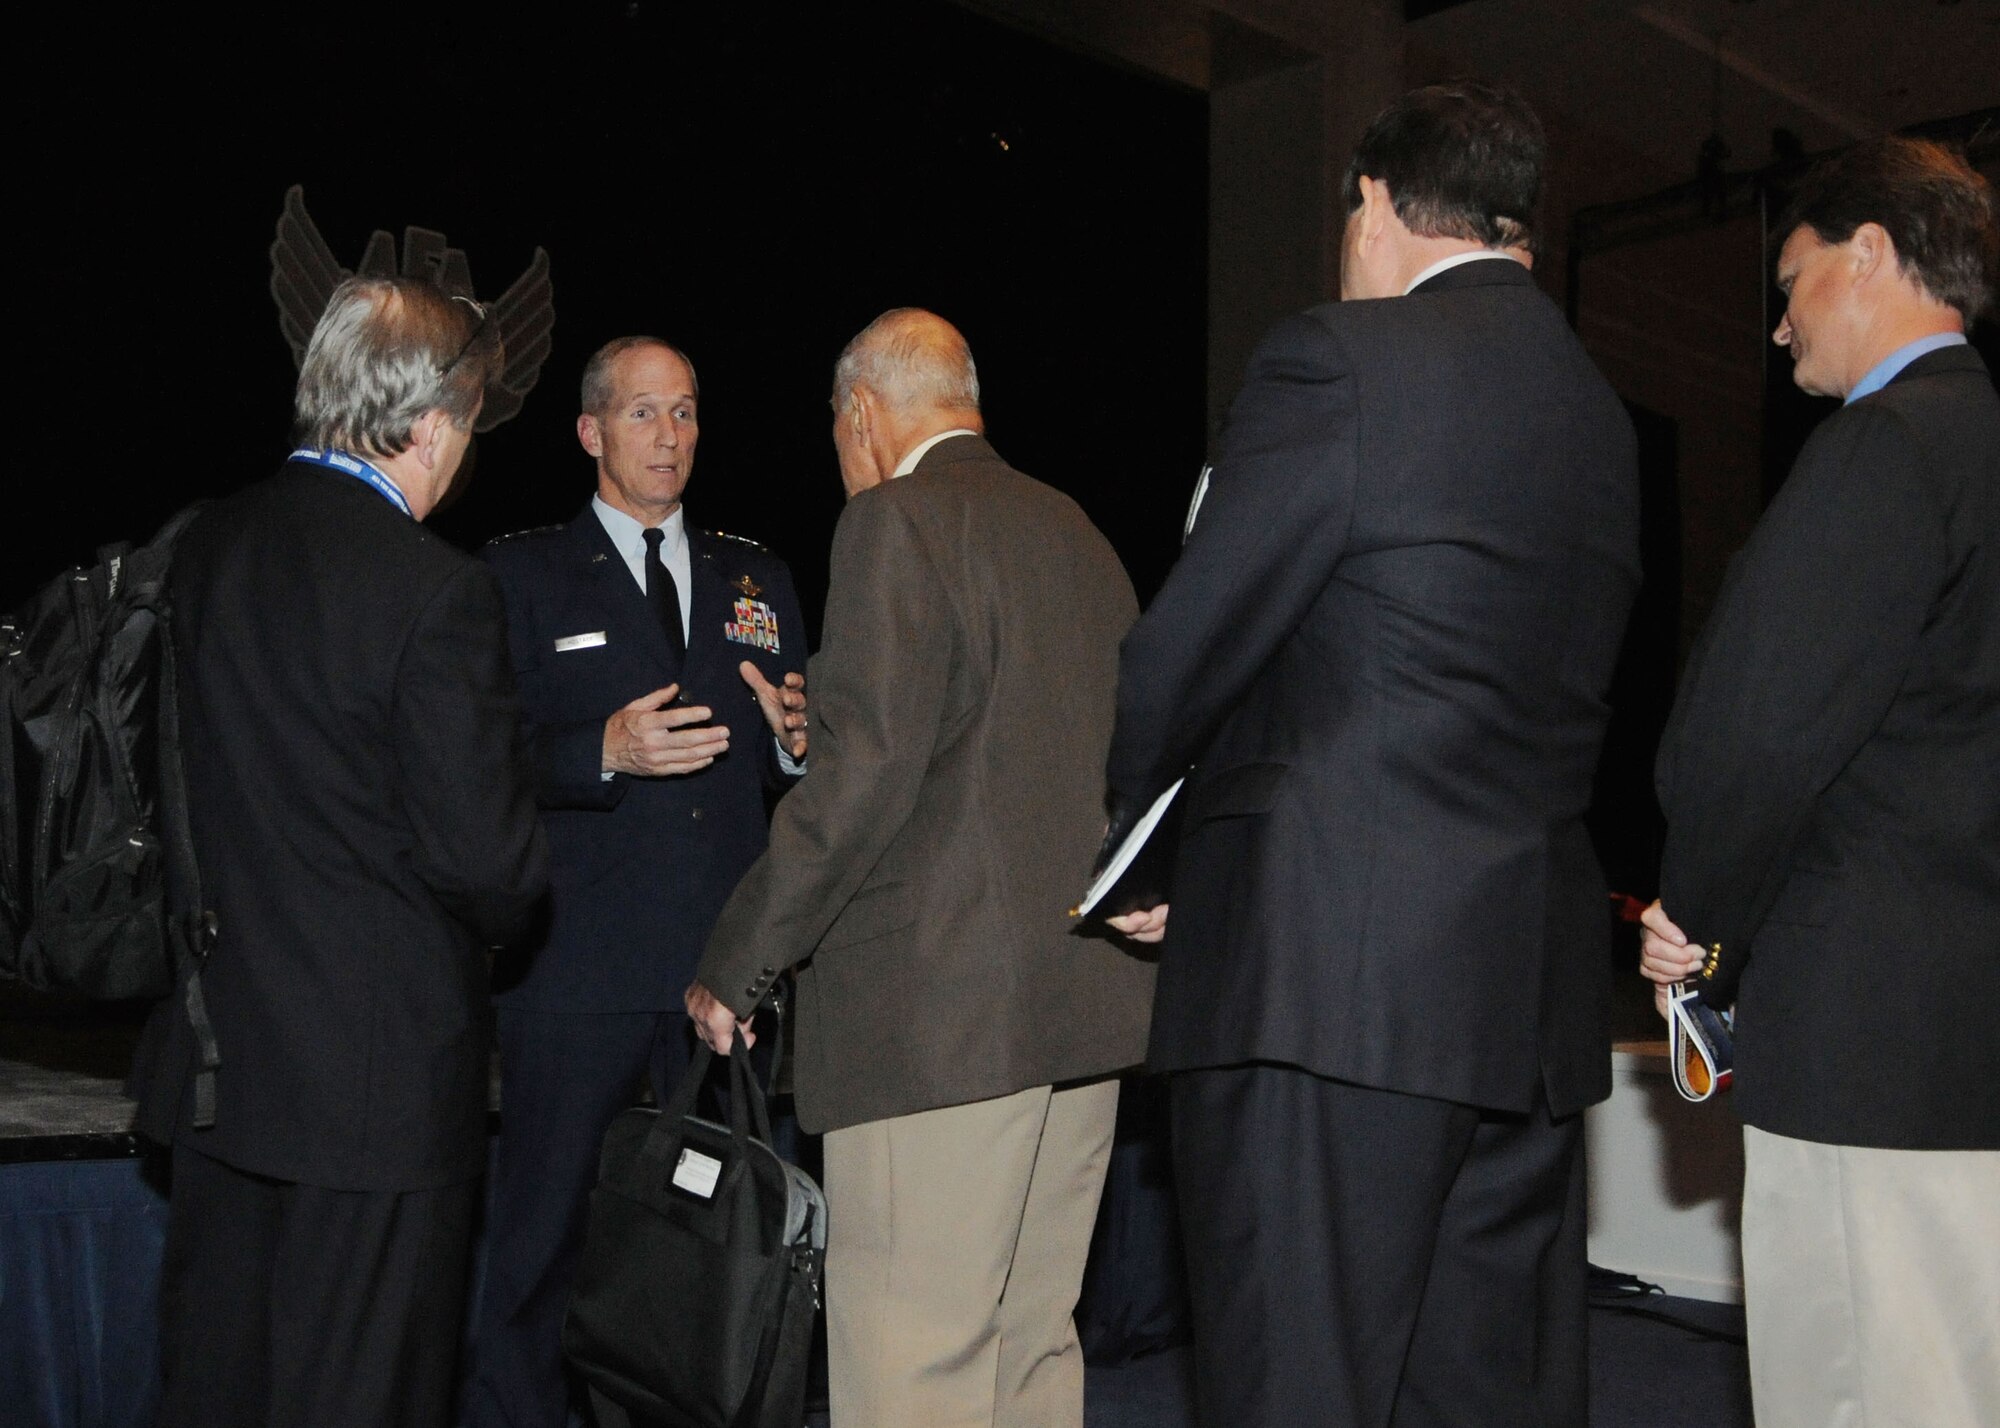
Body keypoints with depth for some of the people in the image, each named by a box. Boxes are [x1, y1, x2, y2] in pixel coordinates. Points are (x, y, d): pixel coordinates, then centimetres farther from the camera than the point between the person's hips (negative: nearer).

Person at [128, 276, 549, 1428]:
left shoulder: (204, 550, 1)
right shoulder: (435, 589, -21)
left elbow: (183, 779, 8)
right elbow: (487, 854, -21)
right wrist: (500, 913, 1)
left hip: (221, 1056, 7)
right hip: (379, 1070, -7)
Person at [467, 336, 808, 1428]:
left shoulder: (758, 579, 17)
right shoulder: (520, 576, 6)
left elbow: (789, 759, 18)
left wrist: (797, 740, -4)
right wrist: (606, 754, -17)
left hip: (727, 960, 4)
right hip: (581, 966, -3)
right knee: (544, 1231, 1)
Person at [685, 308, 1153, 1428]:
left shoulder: (897, 522, -7)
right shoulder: (1077, 530, 17)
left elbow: (867, 773, -17)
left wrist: (735, 968, -8)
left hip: (941, 1004, -8)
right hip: (1087, 997, 9)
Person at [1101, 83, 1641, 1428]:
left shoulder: (1340, 359, -7)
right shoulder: (1600, 413, 17)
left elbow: (1188, 649, -7)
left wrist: (1105, 833, 13)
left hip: (1331, 976, -8)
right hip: (1537, 986, 8)